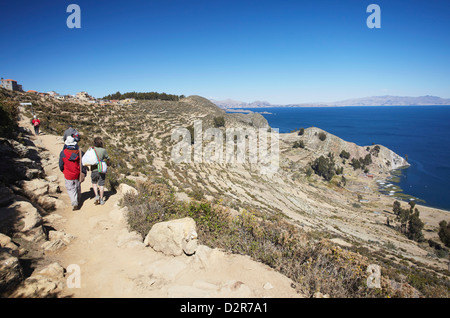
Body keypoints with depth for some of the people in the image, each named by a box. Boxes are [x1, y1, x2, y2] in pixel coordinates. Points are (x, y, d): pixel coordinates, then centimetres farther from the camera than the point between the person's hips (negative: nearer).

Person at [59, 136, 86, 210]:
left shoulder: (63, 153, -14)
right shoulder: (79, 152, -10)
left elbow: (61, 165, -4)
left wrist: (63, 171, 17)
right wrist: (83, 173, 3)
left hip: (68, 175, -2)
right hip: (78, 175, 3)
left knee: (70, 189, 9)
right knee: (78, 188, 19)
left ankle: (74, 203, -6)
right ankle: (78, 202, 34)